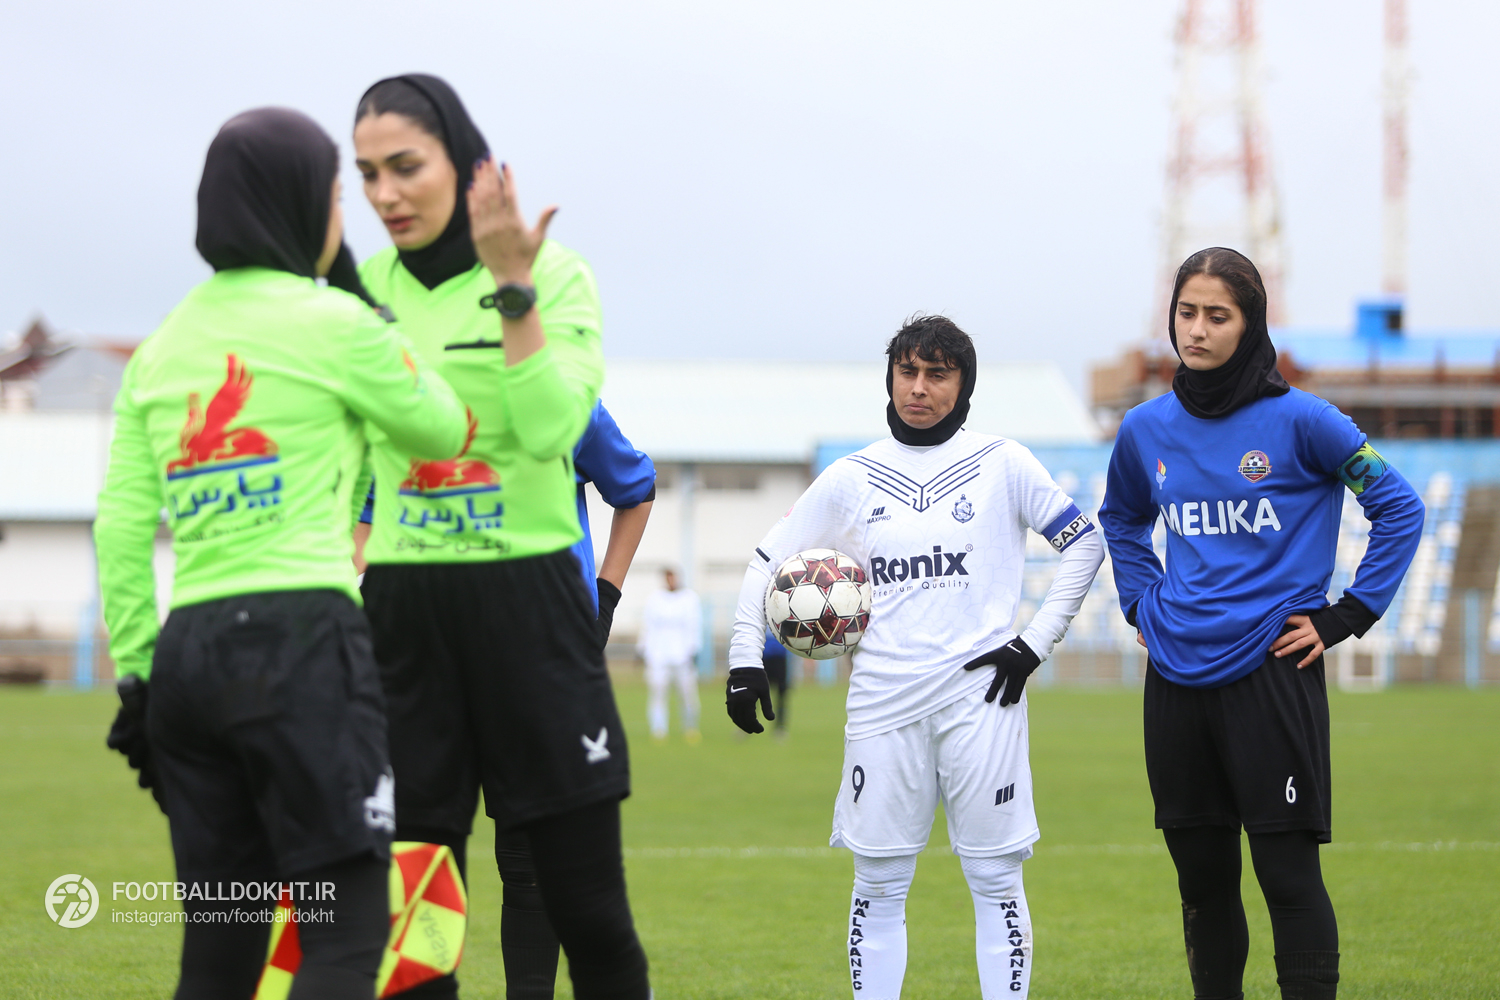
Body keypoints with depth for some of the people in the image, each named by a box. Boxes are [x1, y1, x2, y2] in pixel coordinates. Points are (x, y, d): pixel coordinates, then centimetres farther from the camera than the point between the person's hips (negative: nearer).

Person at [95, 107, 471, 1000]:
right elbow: (442, 429, 13)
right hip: (303, 641, -6)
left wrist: (137, 676, 15)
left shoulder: (160, 350, 14)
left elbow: (120, 528, 10)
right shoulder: (333, 323, -3)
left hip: (187, 650, 6)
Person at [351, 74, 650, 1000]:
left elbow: (553, 428, -17)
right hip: (400, 604, 3)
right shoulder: (363, 288, 7)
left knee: (586, 903, -3)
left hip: (527, 597, -3)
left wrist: (512, 288, -21)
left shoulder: (555, 275, -3)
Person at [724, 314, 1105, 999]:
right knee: (878, 884, 3)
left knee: (995, 879, -1)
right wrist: (745, 660, 3)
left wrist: (1035, 642, 0)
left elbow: (1085, 543, 7)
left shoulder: (1002, 465, 3)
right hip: (884, 703, 2)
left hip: (979, 695, -2)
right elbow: (770, 561, 13)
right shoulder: (852, 478, 8)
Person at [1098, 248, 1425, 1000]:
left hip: (1271, 675, -4)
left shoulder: (1299, 420, -7)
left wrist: (1344, 618, -5)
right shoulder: (1147, 430, 7)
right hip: (1177, 678, 5)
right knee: (1201, 878, 10)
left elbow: (1398, 509, -1)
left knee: (1288, 873, -6)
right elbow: (1121, 520, 28)